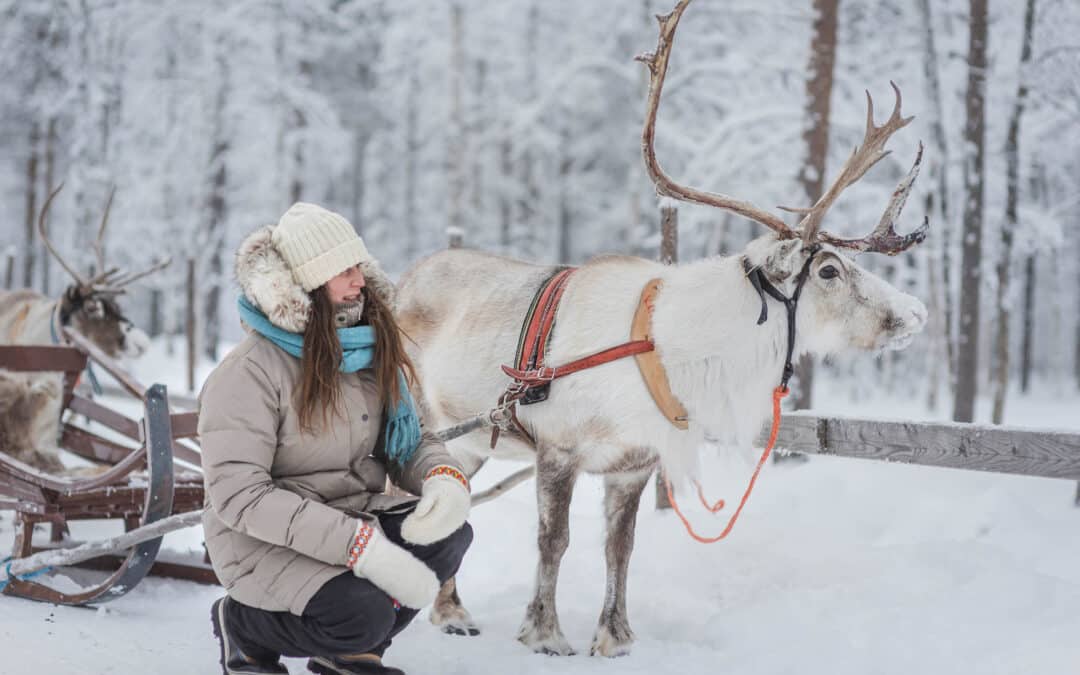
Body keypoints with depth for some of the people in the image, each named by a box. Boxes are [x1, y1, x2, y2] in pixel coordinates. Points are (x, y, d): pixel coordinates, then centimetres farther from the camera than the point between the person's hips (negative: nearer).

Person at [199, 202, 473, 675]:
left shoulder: (371, 354, 3)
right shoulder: (250, 371, -18)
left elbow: (409, 441, 9)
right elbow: (239, 494, -25)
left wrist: (445, 478, -18)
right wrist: (361, 547, -33)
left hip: (353, 517, 6)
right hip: (265, 540, -6)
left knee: (449, 534, -21)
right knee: (363, 614, -31)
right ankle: (243, 625, 2)